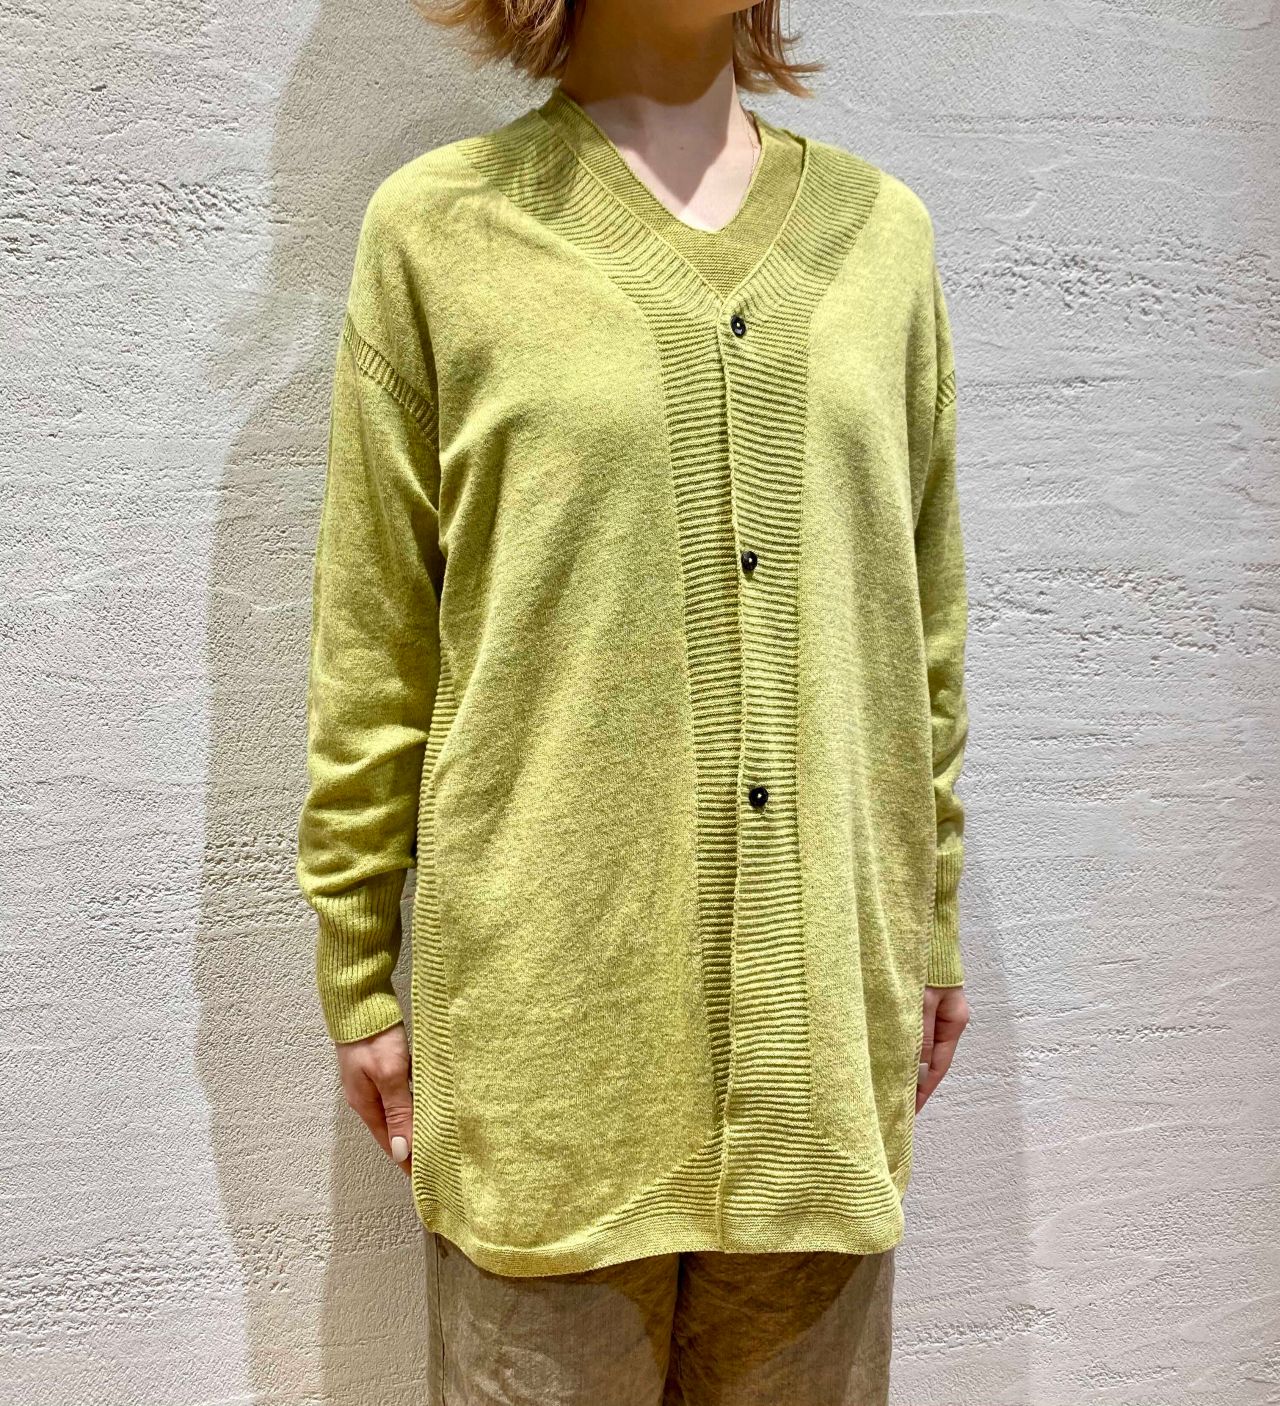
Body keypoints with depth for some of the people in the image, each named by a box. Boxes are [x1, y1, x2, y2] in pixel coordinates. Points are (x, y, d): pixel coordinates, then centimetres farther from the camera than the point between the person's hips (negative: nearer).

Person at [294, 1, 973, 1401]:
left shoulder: (880, 230, 9)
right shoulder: (442, 229, 0)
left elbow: (926, 623, 12)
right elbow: (370, 654, 1)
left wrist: (932, 927, 13)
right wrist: (357, 975, 2)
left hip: (826, 1003, 4)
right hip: (550, 999, -3)